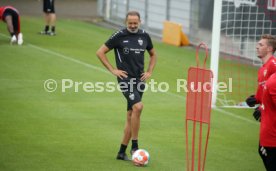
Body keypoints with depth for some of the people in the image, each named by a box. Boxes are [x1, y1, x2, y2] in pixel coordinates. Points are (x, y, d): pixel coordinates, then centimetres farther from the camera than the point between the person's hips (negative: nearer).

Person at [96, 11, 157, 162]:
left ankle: (122, 152, 16)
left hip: (139, 80, 5)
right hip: (125, 78, -5)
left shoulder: (144, 36, 8)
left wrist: (149, 72, 12)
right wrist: (113, 70, -6)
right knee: (138, 106, -25)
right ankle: (134, 146, -16)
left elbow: (152, 54, 25)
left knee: (130, 116, 8)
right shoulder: (119, 36, -5)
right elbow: (100, 52, -2)